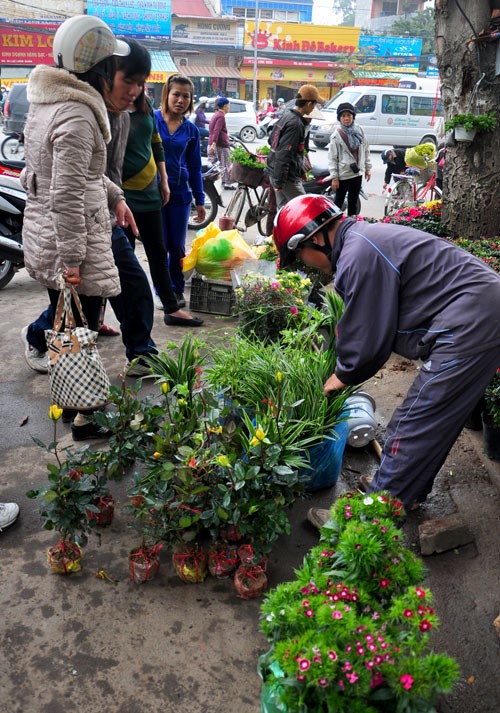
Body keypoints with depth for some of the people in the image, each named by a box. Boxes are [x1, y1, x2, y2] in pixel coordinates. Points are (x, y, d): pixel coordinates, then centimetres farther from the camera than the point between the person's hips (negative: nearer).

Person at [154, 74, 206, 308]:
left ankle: (177, 290, 24)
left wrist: (200, 201, 11)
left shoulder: (191, 130, 6)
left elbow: (195, 168, 11)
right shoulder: (150, 119, -3)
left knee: (177, 247, 8)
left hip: (179, 193, 3)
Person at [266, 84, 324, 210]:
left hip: (275, 173, 10)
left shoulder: (286, 116, 11)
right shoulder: (296, 124, -19)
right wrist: (279, 182, -22)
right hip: (287, 177, -10)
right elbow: (284, 155, -24)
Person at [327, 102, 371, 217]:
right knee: (339, 201, 2)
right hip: (343, 174, -5)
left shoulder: (359, 130, 4)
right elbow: (332, 158, -10)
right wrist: (334, 177, -14)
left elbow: (366, 150, 12)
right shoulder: (336, 135, -10)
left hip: (358, 173, 5)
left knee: (354, 201, 15)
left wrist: (368, 168, 10)